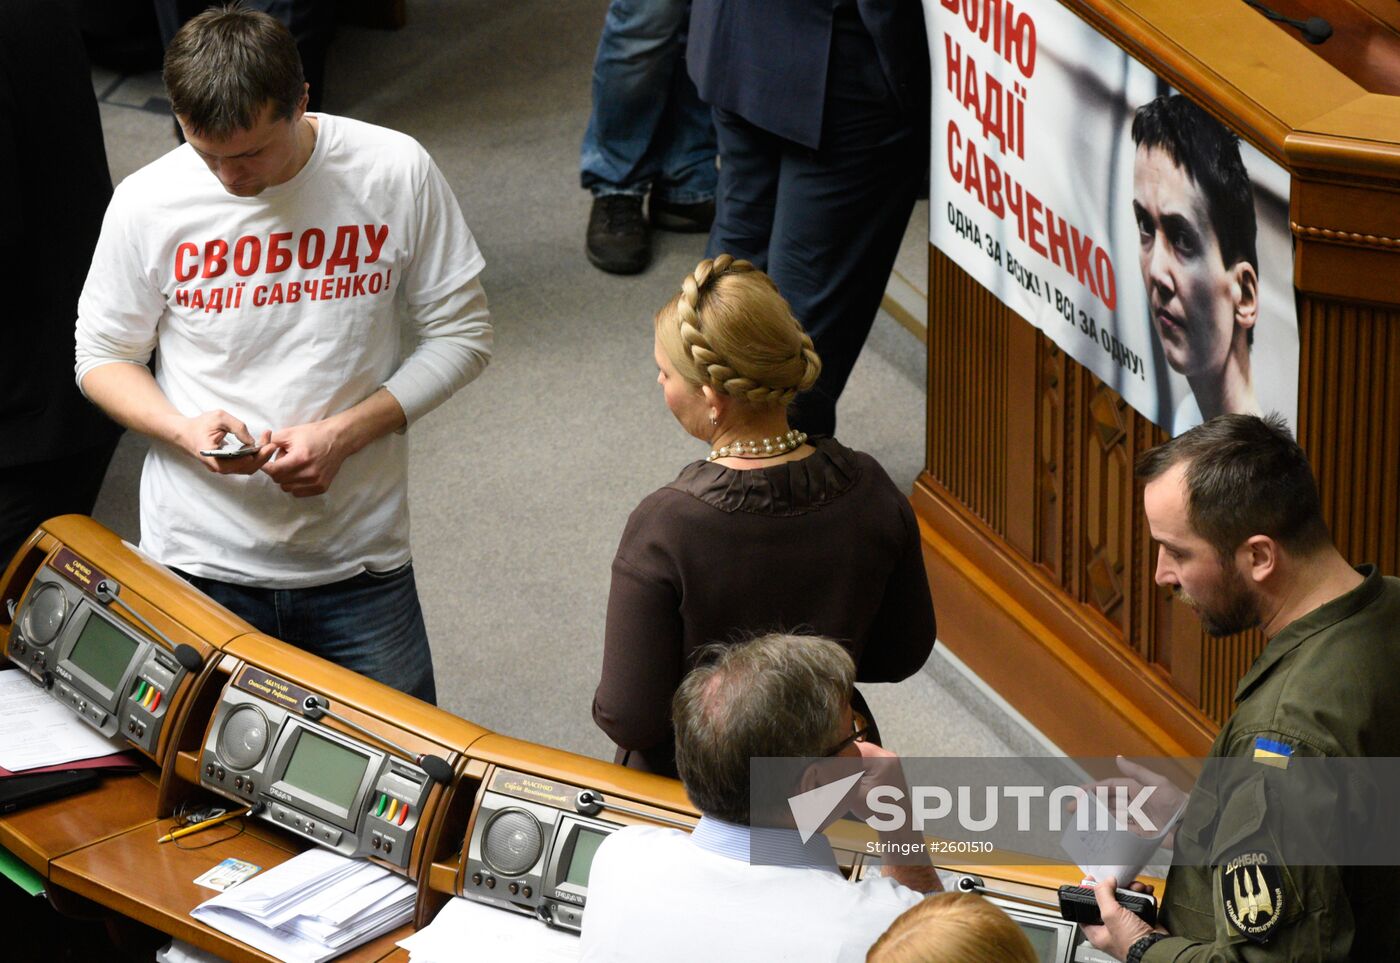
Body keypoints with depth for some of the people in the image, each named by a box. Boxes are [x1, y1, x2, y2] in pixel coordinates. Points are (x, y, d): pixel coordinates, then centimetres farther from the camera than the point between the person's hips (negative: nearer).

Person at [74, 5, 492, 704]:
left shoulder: (396, 174, -9)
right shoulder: (147, 204, -7)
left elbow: (461, 333, -1)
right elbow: (101, 357, 5)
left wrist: (344, 433, -15)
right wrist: (182, 429, -17)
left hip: (358, 561, 0)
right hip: (197, 563, 0)